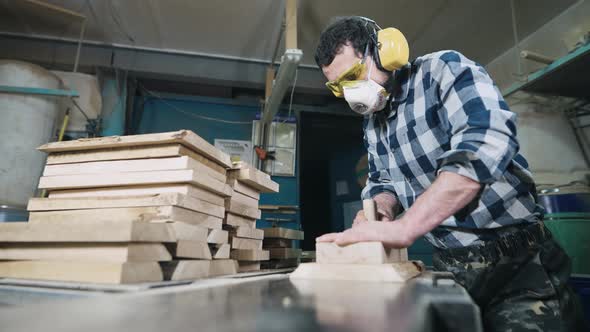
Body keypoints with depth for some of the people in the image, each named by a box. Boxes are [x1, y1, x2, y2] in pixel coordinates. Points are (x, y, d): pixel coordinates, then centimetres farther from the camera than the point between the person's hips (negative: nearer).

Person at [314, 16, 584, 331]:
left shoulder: (443, 70, -14)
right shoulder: (372, 124, 6)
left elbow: (485, 145, -31)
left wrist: (402, 228, -36)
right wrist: (379, 210, -9)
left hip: (517, 261, -5)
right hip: (449, 266, 6)